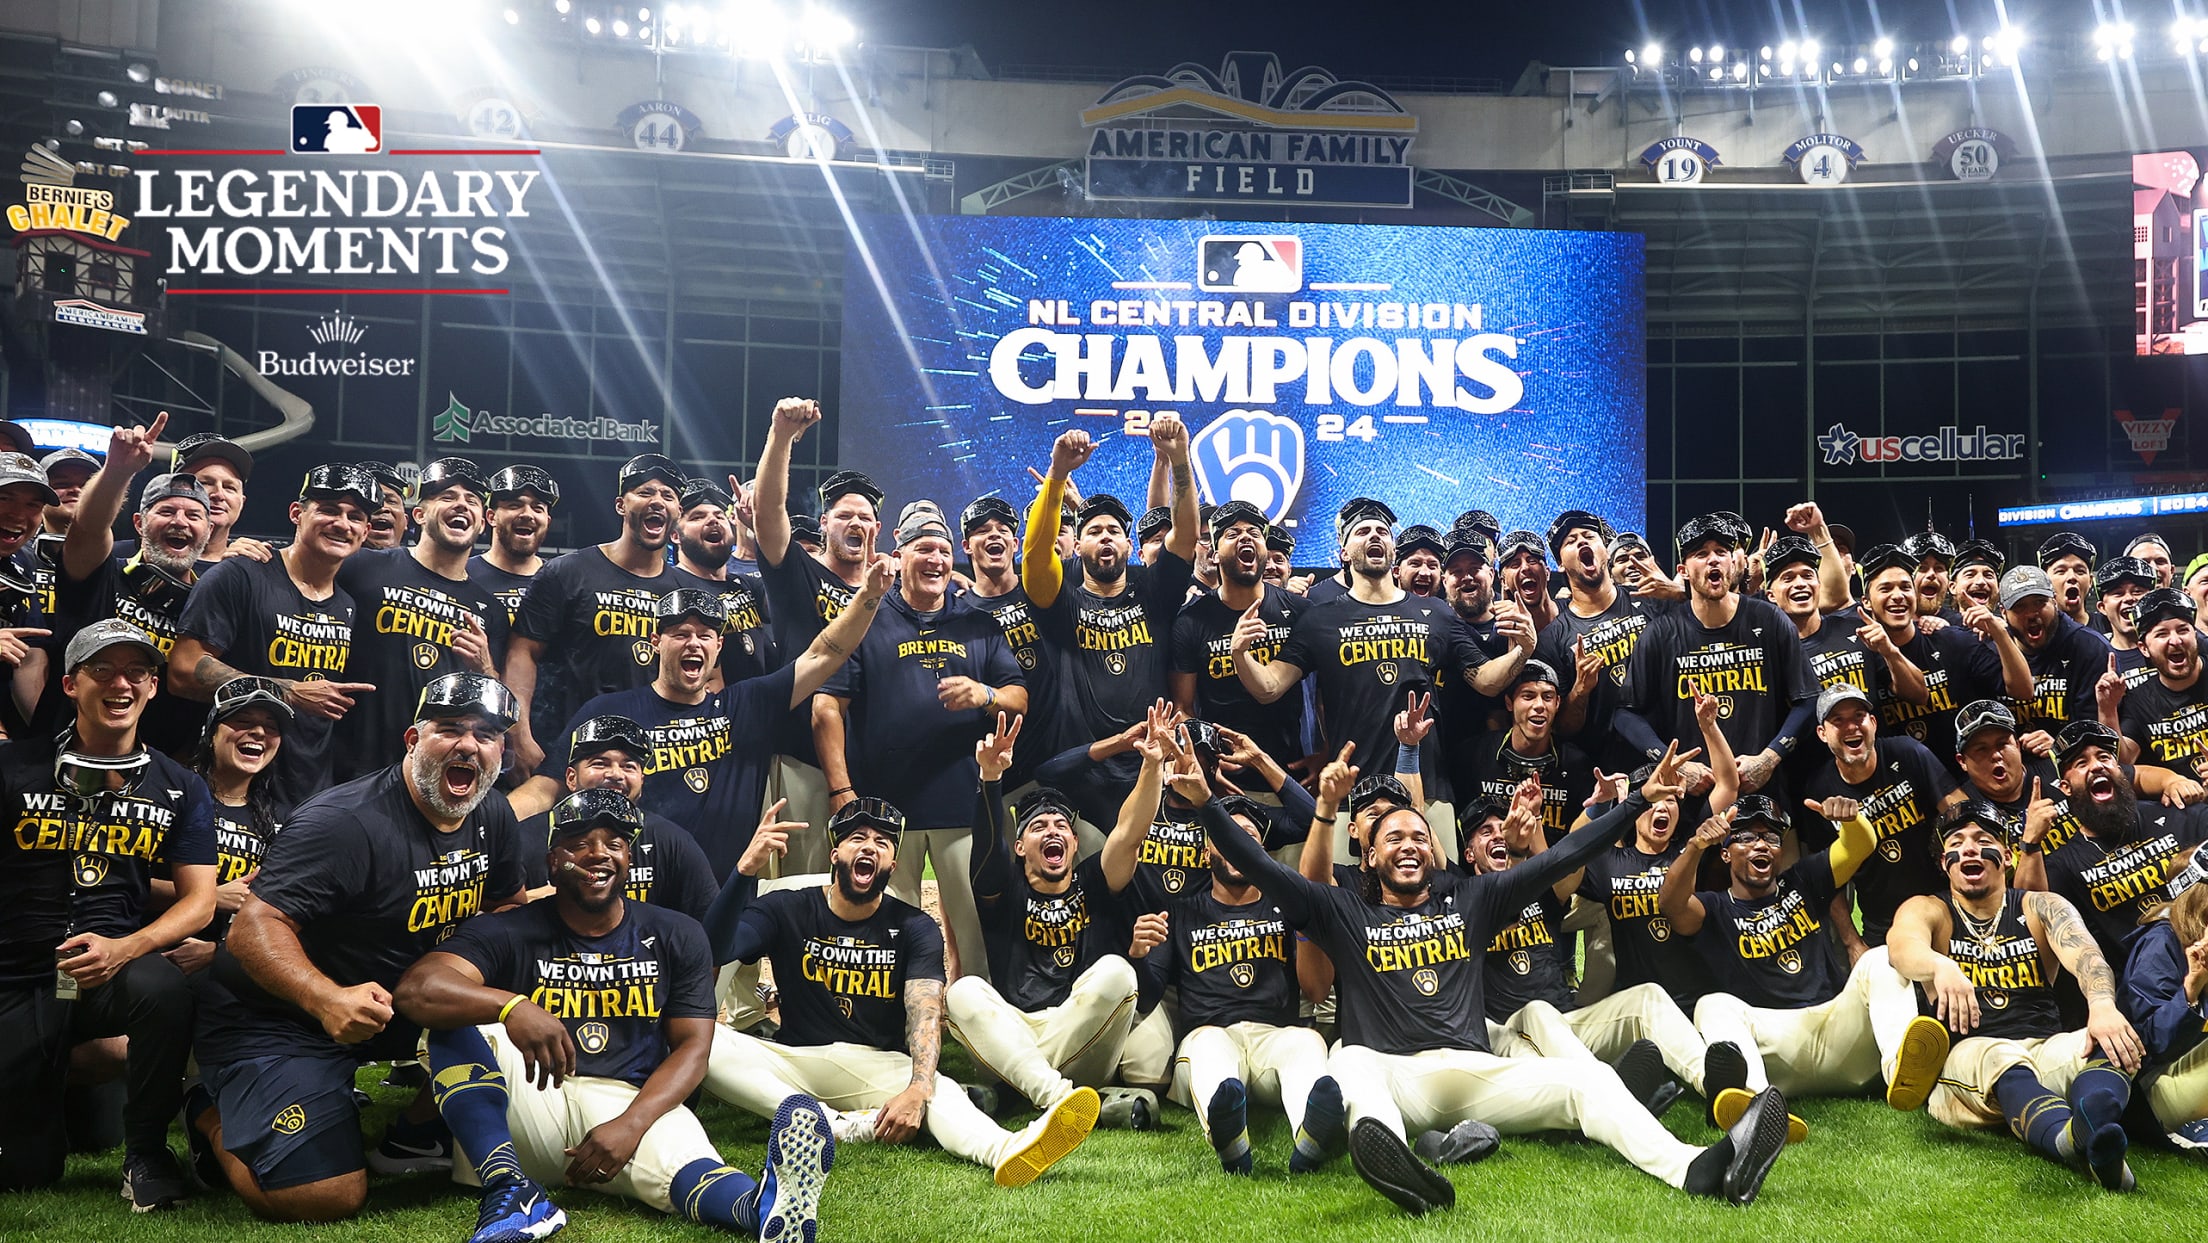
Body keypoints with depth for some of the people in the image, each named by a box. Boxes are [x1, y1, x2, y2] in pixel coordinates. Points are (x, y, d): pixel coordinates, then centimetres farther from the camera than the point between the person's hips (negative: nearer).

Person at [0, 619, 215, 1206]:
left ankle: (147, 1149, -12)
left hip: (119, 966, 0)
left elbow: (199, 900, 0)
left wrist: (124, 948, -18)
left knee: (163, 988, -37)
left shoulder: (177, 788, 5)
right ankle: (67, 1067, 31)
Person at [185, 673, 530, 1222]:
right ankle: (214, 1117, 11)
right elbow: (254, 928, -29)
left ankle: (416, 1134, 9)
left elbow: (508, 905, 14)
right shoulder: (346, 822, -25)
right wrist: (329, 1000, -46)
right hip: (277, 1017, -7)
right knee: (329, 1197, -18)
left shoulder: (493, 817, -1)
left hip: (392, 998, 8)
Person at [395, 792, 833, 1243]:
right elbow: (415, 988, -16)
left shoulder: (676, 937, 8)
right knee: (460, 1017, -24)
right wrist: (511, 1006, -38)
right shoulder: (509, 932, 1)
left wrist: (630, 1125, -18)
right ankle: (512, 1193, -35)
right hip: (533, 1105, 1)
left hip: (632, 1102, 0)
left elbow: (691, 1048, 3)